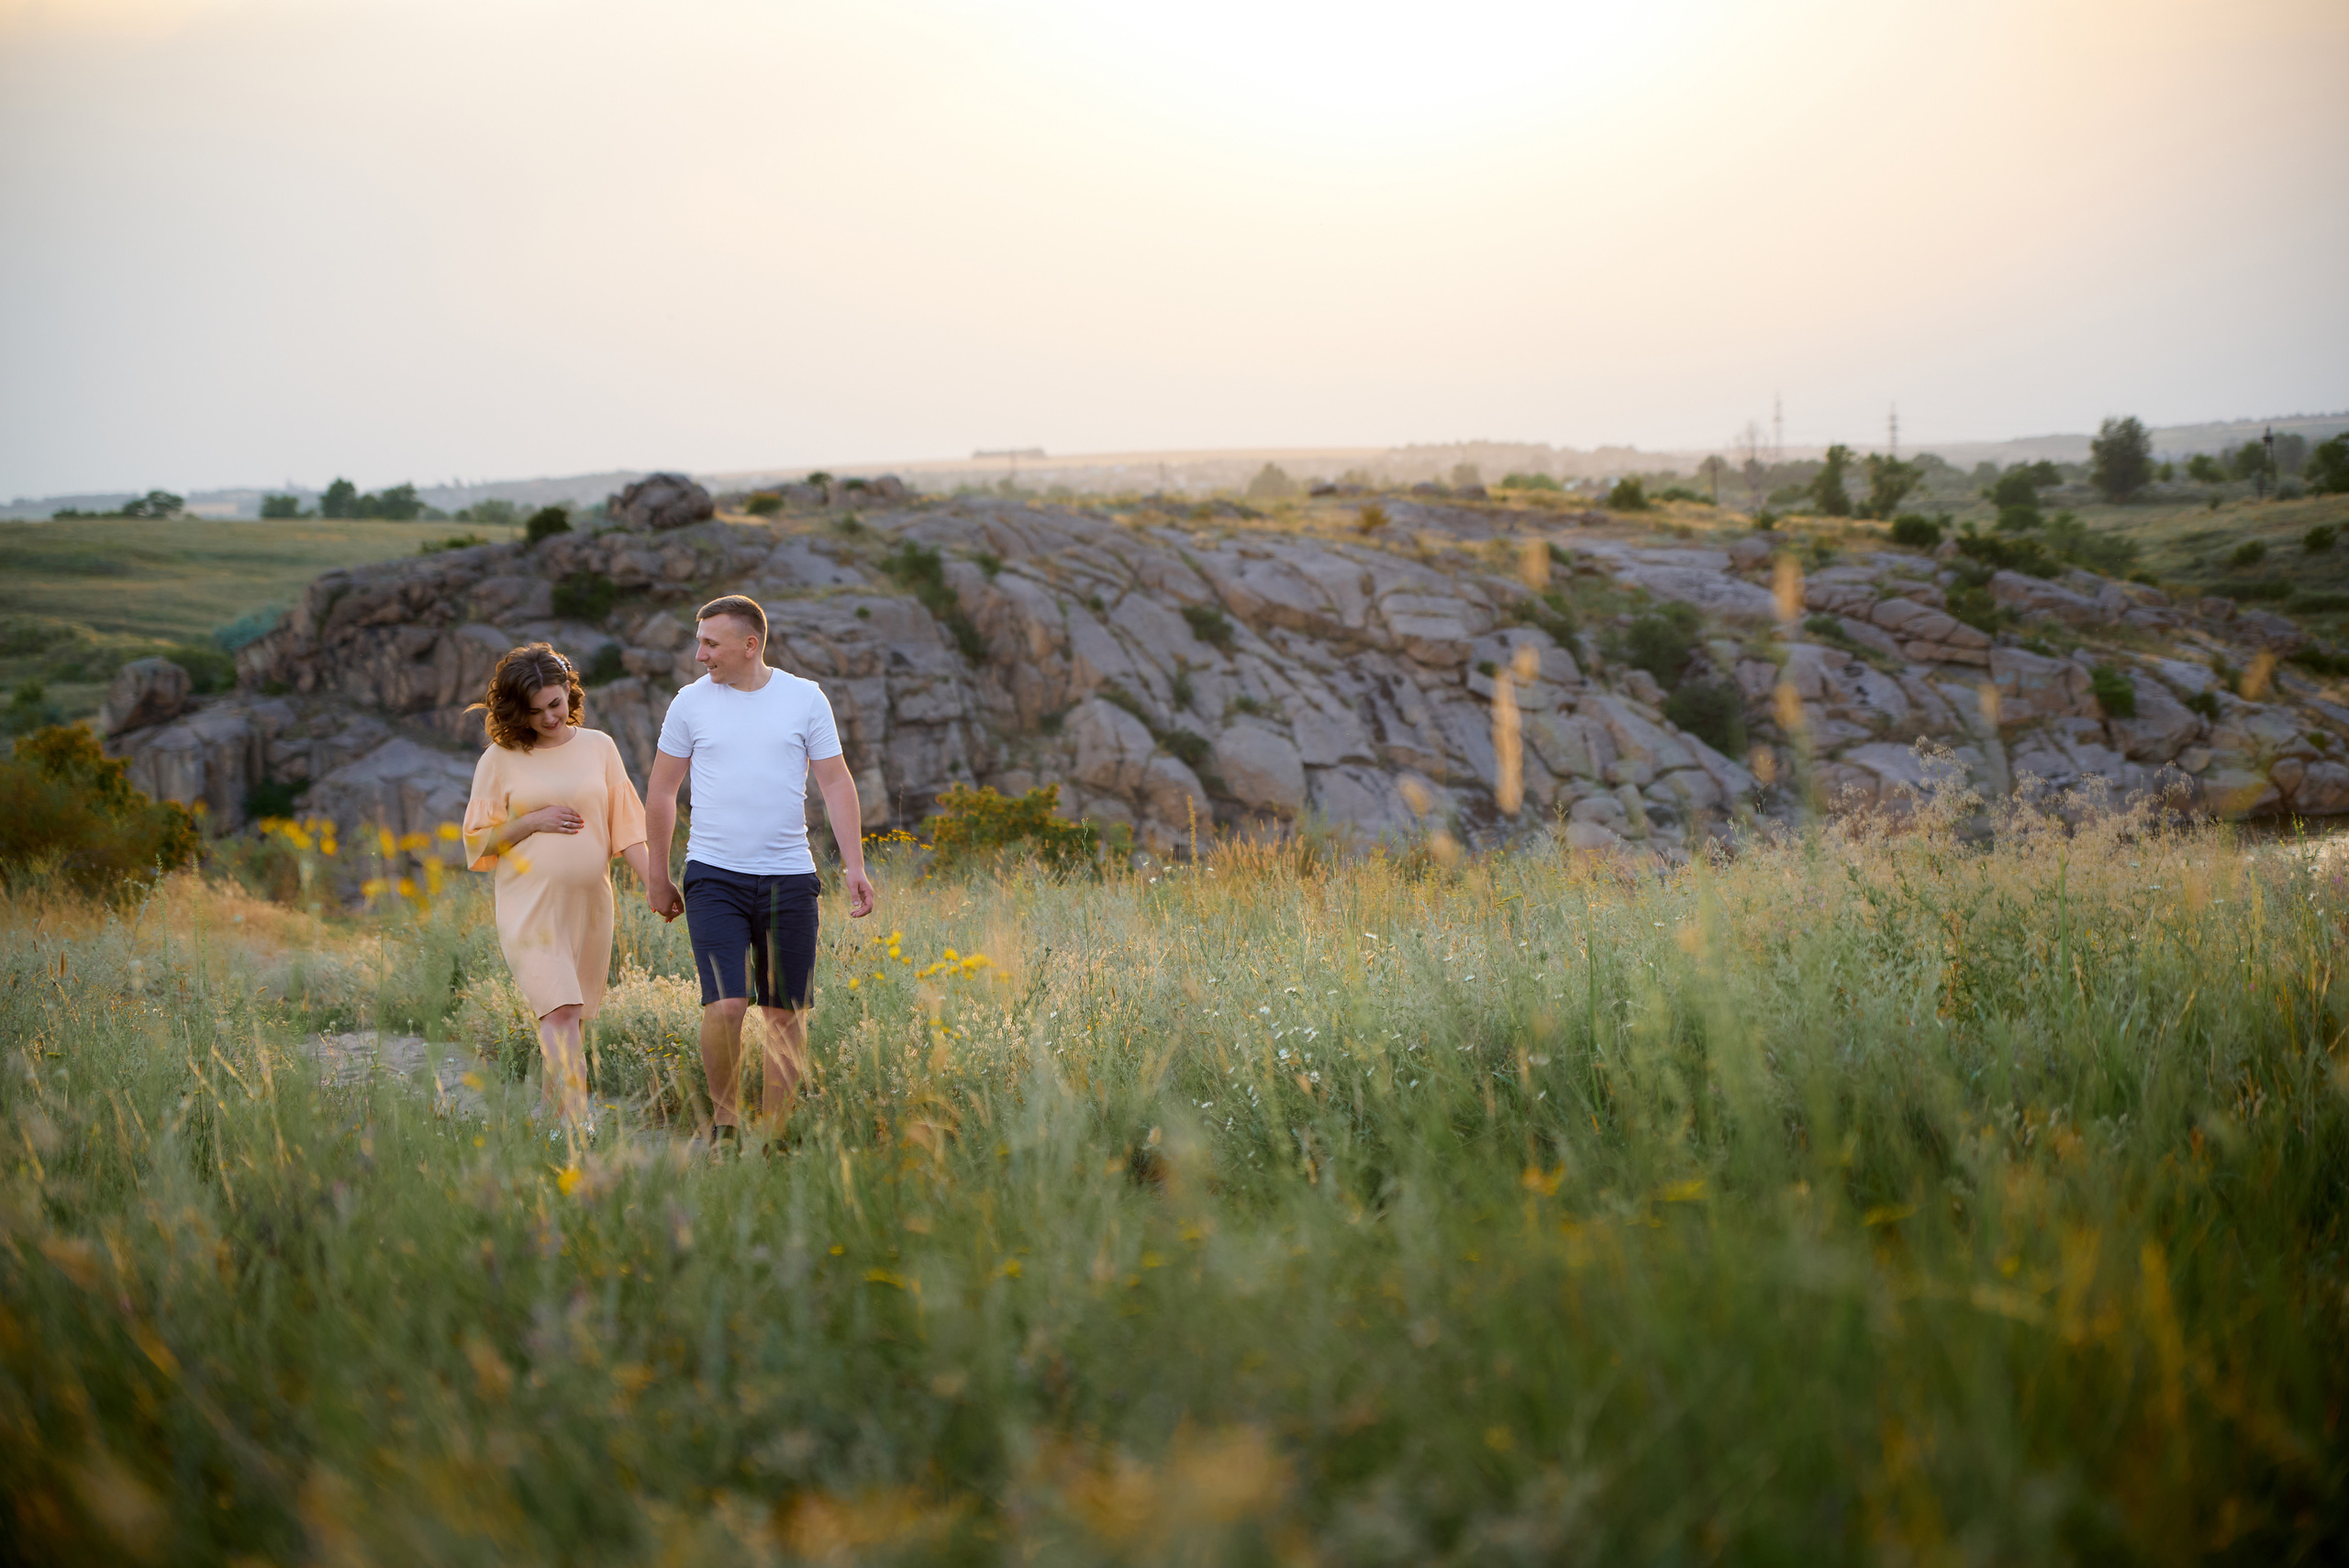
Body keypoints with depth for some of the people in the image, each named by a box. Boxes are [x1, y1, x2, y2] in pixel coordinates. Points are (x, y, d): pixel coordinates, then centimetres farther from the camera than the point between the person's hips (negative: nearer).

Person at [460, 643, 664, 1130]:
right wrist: (534, 821, -9)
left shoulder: (598, 746, 9)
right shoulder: (500, 758, 2)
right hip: (530, 907, -3)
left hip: (588, 903, 3)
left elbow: (625, 824, 9)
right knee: (559, 1010, -16)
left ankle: (549, 1101, 22)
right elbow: (479, 838, 5)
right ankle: (576, 1124, -23)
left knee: (569, 1013, 7)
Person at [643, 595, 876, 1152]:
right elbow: (661, 791, 11)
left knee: (786, 1015, 3)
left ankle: (773, 1134, 14)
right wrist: (656, 873, 11)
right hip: (714, 876, -1)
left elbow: (836, 783, 5)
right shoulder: (691, 702, 3)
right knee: (725, 1006, -14)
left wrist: (855, 865, -2)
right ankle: (724, 1117, 8)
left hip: (788, 877, 1)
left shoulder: (805, 698, 3)